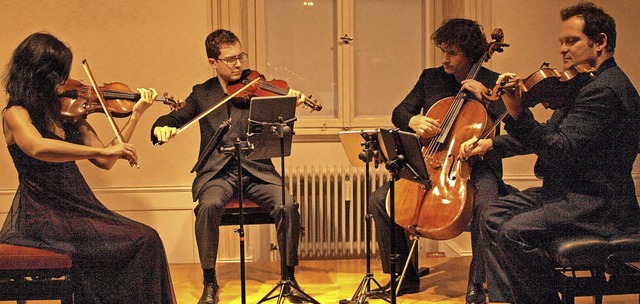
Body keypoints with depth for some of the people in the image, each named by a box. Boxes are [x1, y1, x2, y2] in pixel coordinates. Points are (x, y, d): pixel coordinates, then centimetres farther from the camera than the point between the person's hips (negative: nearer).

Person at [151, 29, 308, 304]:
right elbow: (174, 118, 15)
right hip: (218, 174, 0)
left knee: (288, 205, -26)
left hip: (256, 170, 0)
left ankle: (288, 278, -8)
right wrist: (160, 128, -10)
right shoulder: (202, 94, 13)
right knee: (208, 206, -32)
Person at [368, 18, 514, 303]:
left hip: (475, 165, -4)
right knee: (379, 200, -14)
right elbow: (399, 113, 10)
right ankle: (404, 277, 1)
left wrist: (485, 96, -16)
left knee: (486, 205, -37)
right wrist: (413, 121, -13)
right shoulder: (430, 78, 11)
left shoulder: (493, 83, 2)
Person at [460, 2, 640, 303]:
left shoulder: (605, 89, -19)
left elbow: (561, 151, -27)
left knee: (514, 232, -26)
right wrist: (494, 144, 12)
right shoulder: (583, 84, 15)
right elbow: (549, 136, 20)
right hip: (566, 190, 11)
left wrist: (517, 115, -35)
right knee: (492, 216, 5)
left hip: (598, 204, -11)